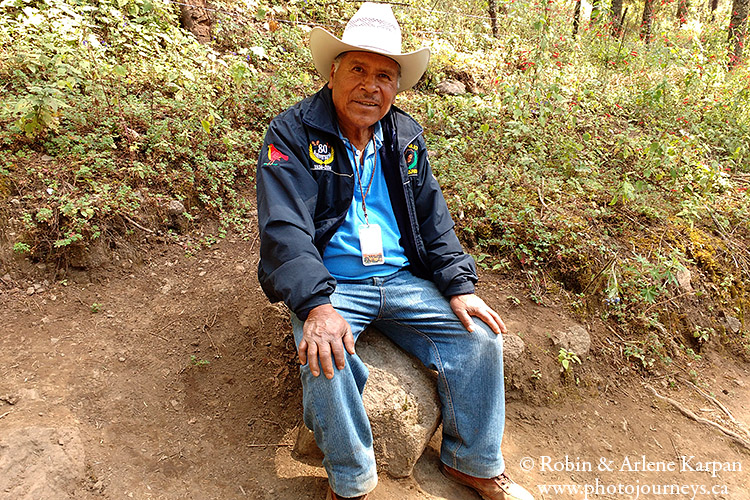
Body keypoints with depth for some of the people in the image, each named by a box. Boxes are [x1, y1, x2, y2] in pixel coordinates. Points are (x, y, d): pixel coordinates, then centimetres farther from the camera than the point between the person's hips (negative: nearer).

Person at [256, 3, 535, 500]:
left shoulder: (406, 137, 9)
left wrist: (459, 285, -2)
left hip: (403, 279, 5)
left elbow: (433, 219, 11)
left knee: (480, 338, -9)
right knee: (325, 361, -32)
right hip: (329, 285, -4)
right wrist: (317, 304, -32)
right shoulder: (293, 133, -7)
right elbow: (284, 230, -18)